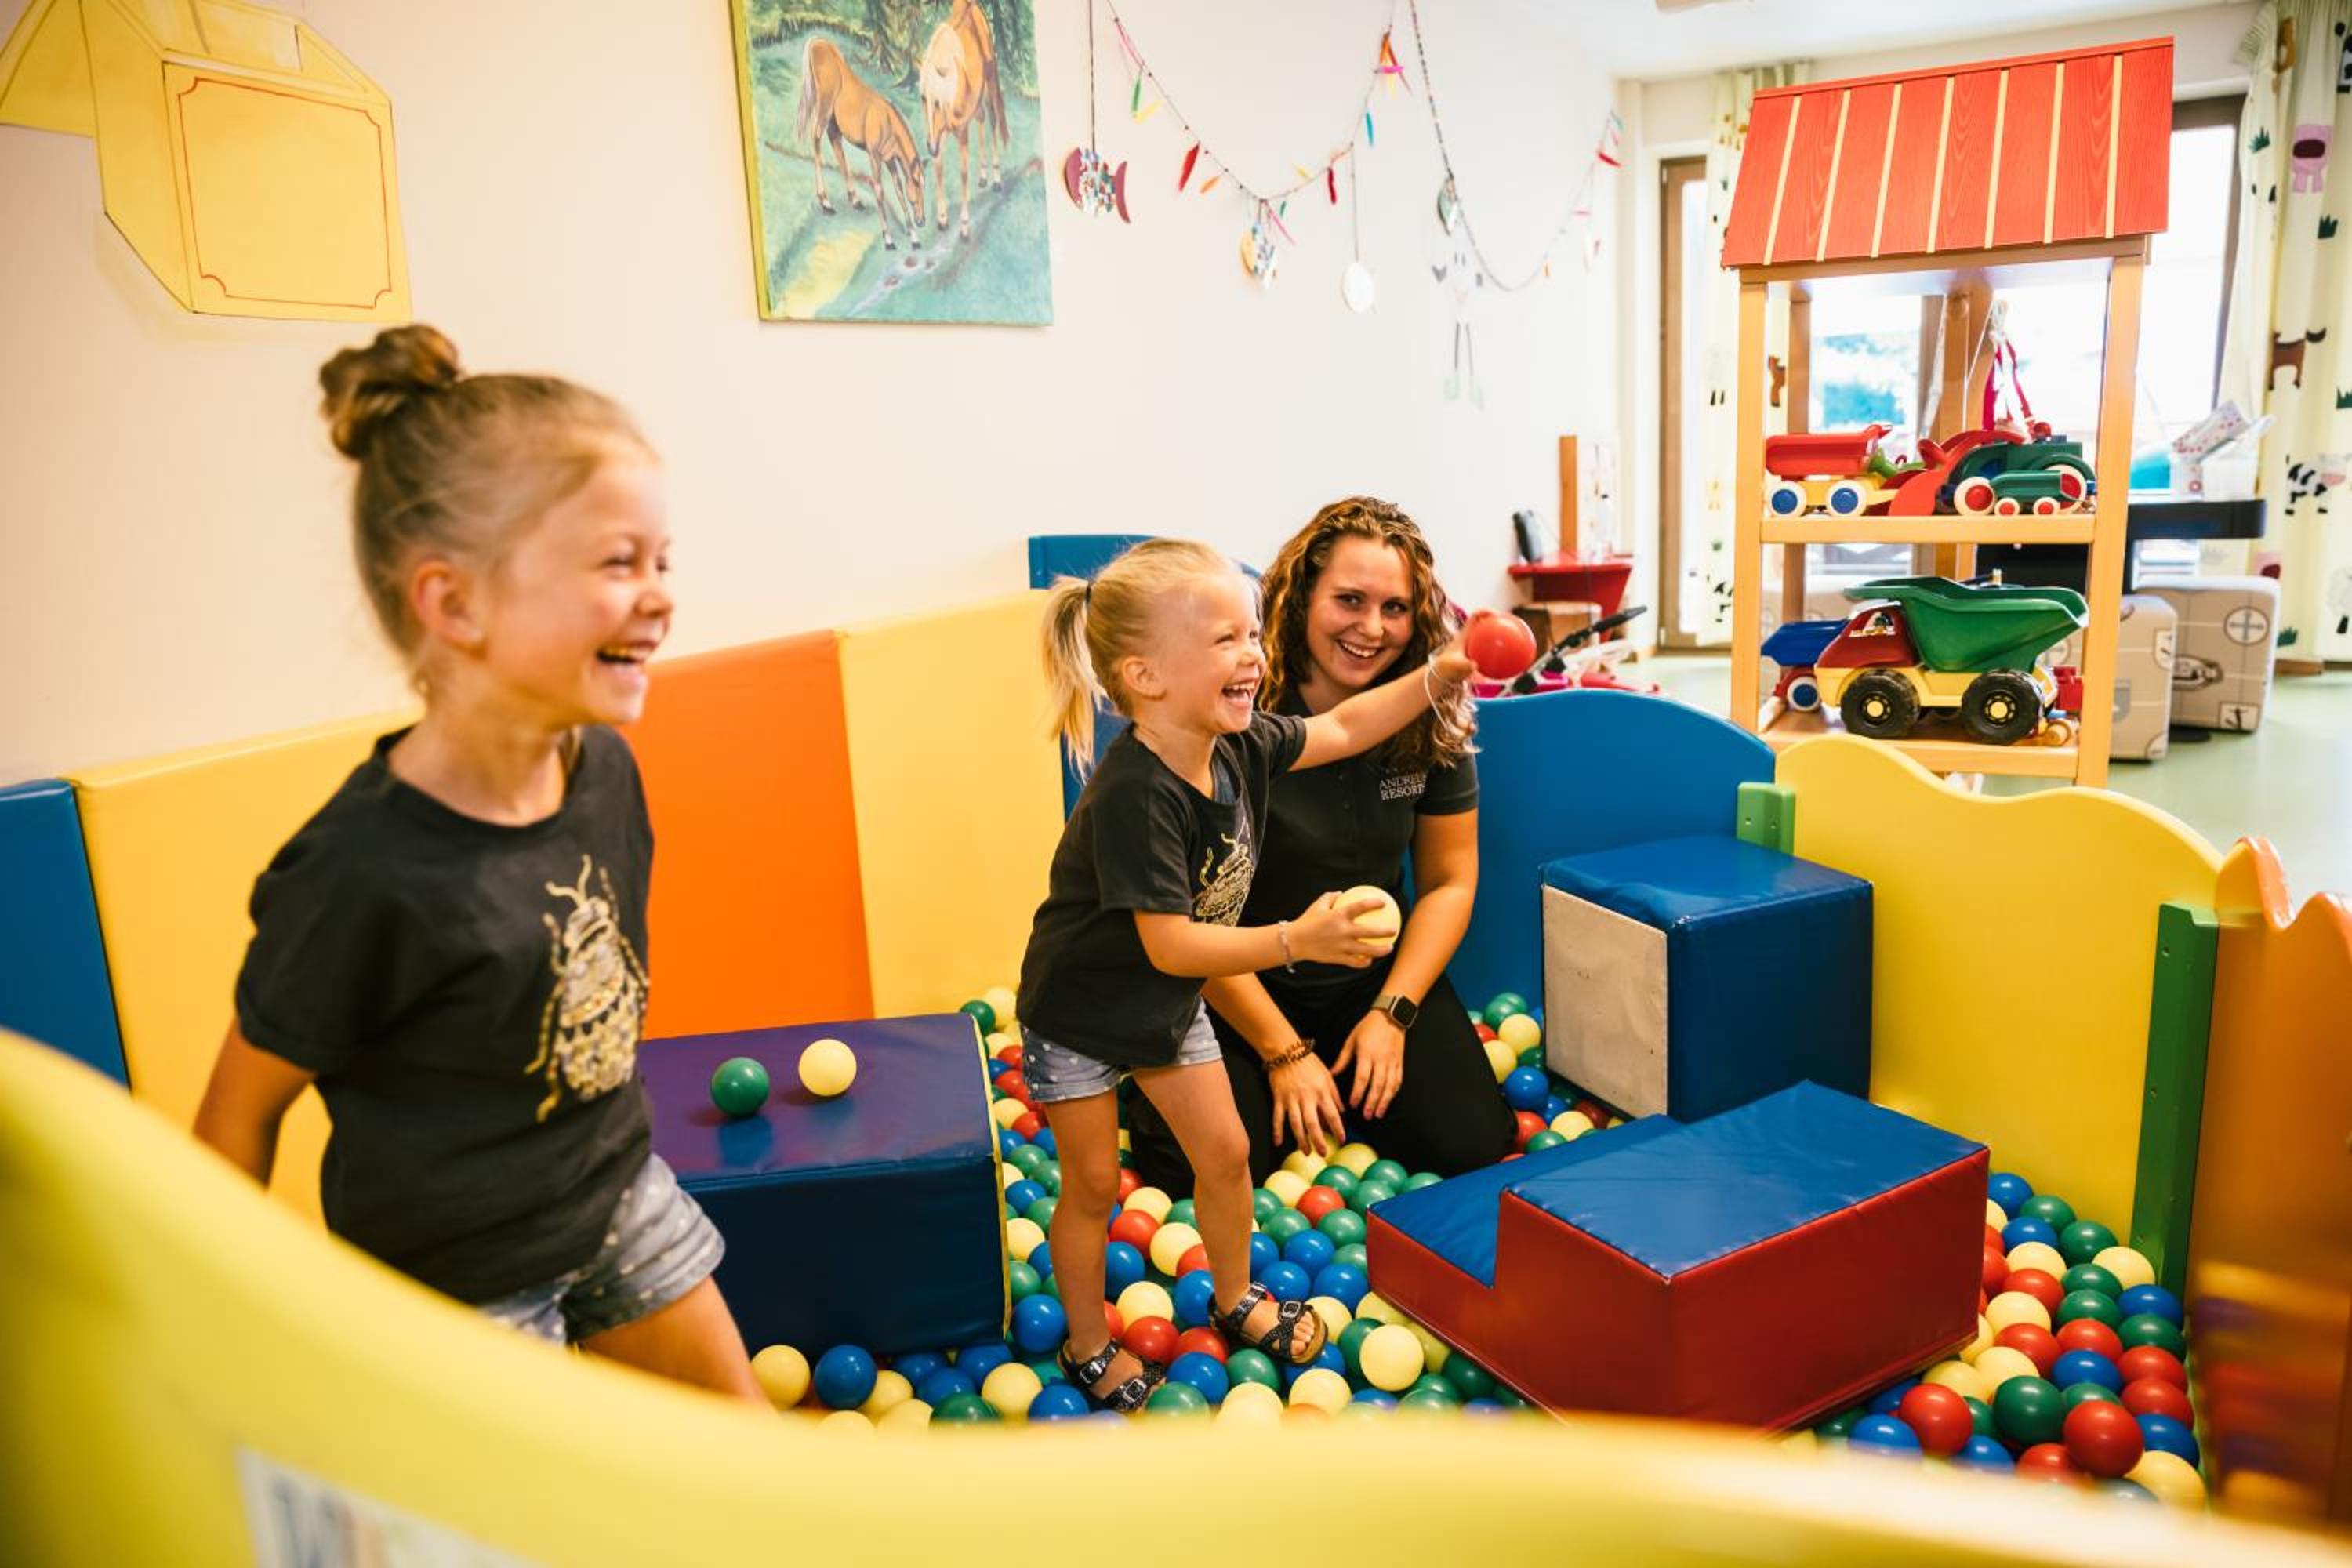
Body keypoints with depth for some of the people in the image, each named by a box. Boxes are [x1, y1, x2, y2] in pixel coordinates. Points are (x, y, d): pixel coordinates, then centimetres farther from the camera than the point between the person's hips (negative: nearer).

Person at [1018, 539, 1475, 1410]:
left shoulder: (1241, 743, -13)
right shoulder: (1134, 796, -36)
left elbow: (1342, 728, 4)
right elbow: (1169, 945, -36)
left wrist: (1435, 676, -5)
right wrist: (1298, 939, -42)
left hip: (1171, 1004, 7)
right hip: (1079, 1012, -7)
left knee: (1225, 1153, 13)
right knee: (1093, 1184, 9)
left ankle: (1236, 1300, 39)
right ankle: (1089, 1347, 32)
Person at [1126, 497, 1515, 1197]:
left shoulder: (1431, 721, -7)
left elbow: (1449, 882, 3)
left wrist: (1392, 1013, -9)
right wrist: (1283, 1053, -15)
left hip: (1373, 979, 4)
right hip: (1239, 988, -4)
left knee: (1472, 1144, -11)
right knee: (1200, 1174, -20)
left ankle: (1346, 1079, 18)